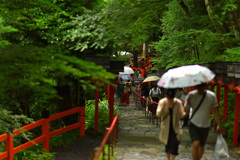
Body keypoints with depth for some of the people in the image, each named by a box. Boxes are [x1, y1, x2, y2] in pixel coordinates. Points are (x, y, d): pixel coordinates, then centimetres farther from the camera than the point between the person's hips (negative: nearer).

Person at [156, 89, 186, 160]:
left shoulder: (178, 102, -6)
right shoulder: (162, 102, -7)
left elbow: (181, 115, -2)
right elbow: (158, 114, -12)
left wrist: (186, 112, -24)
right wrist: (162, 107, -29)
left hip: (175, 127, 0)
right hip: (166, 127, 0)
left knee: (175, 144, -12)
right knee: (167, 145, 11)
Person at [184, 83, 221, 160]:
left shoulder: (211, 96, -8)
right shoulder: (190, 95, -12)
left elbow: (215, 111, 3)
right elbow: (186, 112, -10)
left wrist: (218, 125, 4)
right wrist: (187, 103, -30)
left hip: (205, 126, 2)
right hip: (193, 125, -2)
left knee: (201, 146, 13)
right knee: (195, 144, -20)